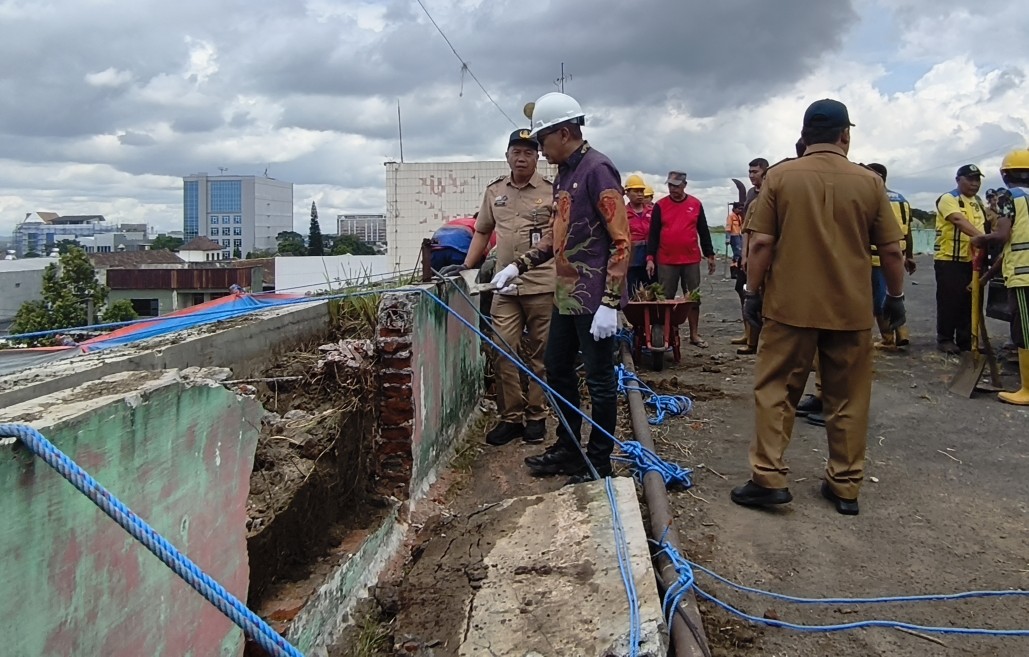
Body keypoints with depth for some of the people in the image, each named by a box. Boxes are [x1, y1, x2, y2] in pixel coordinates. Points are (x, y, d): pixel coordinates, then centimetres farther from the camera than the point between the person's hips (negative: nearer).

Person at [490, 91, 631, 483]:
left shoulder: (597, 170, -15)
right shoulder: (563, 175, 13)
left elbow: (621, 241, -19)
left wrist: (610, 303, -22)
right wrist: (519, 266, 13)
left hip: (594, 299, -10)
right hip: (566, 296, 10)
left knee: (599, 379, 2)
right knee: (557, 369, 18)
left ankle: (599, 463, 15)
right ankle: (568, 448, 33)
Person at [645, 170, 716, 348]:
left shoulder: (696, 204, 6)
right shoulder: (660, 206, 1)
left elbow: (704, 232, 10)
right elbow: (653, 234, 0)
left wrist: (709, 255, 8)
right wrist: (650, 258, -8)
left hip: (691, 260, 2)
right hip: (666, 261, -1)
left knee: (693, 298, 6)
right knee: (666, 299, 4)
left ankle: (694, 334, 14)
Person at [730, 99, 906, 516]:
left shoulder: (780, 177, -3)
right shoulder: (868, 182, 0)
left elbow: (761, 243, -6)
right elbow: (891, 251, 3)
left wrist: (754, 292, 4)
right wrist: (896, 296, 16)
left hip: (790, 306, -1)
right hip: (851, 310, 2)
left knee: (775, 391, 7)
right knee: (847, 400, 10)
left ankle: (768, 478, 4)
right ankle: (845, 486, 18)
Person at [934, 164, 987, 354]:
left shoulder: (977, 203, 17)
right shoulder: (948, 199, -11)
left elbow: (980, 226, 19)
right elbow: (959, 220, -27)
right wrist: (981, 237, -41)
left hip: (971, 260, 7)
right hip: (948, 259, -7)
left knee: (969, 301, 8)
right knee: (949, 301, -4)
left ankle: (966, 340, 17)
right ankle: (944, 339, 6)